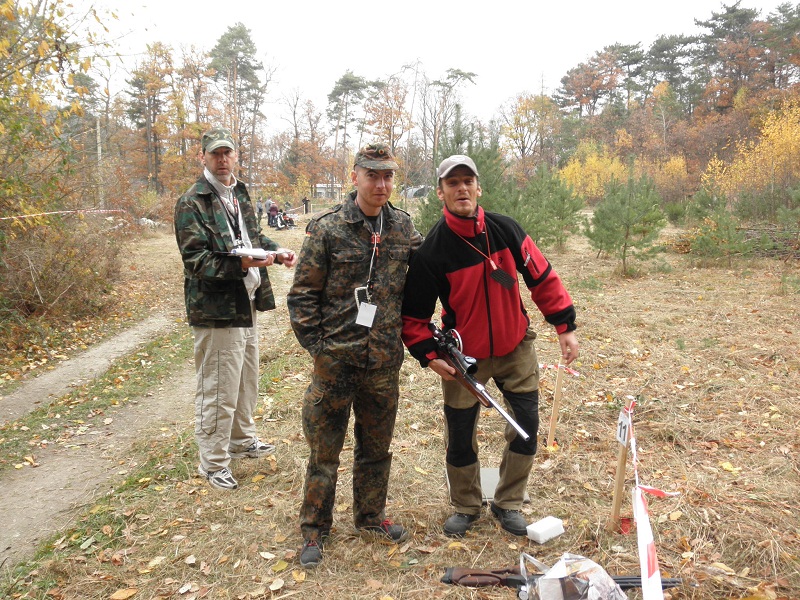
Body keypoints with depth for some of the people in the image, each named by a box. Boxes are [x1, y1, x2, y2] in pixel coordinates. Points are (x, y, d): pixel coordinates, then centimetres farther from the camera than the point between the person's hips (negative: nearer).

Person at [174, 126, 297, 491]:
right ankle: (213, 462, 16)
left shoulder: (239, 195, 14)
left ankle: (242, 439, 42)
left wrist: (275, 251, 5)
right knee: (218, 391, 0)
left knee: (247, 379, 22)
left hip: (247, 304, 9)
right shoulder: (192, 204, -12)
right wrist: (242, 264, -32)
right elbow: (196, 260, -19)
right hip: (216, 310, -9)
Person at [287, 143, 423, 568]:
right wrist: (316, 346, -9)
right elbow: (302, 295, -5)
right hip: (335, 360, -3)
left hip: (384, 362, 4)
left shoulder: (404, 228, 4)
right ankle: (314, 529, 26)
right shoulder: (327, 229, -7)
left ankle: (370, 515, 38)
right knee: (324, 450, 8)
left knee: (377, 446, 17)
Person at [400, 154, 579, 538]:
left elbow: (542, 277, 0)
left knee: (527, 426, 6)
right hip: (464, 356, -2)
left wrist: (565, 326, 0)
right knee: (460, 437, 7)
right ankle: (466, 507, 34)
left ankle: (508, 504, 28)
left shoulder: (505, 229, -10)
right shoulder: (432, 250, -17)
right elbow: (413, 313, -9)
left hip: (516, 348, 3)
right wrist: (428, 354, -19)